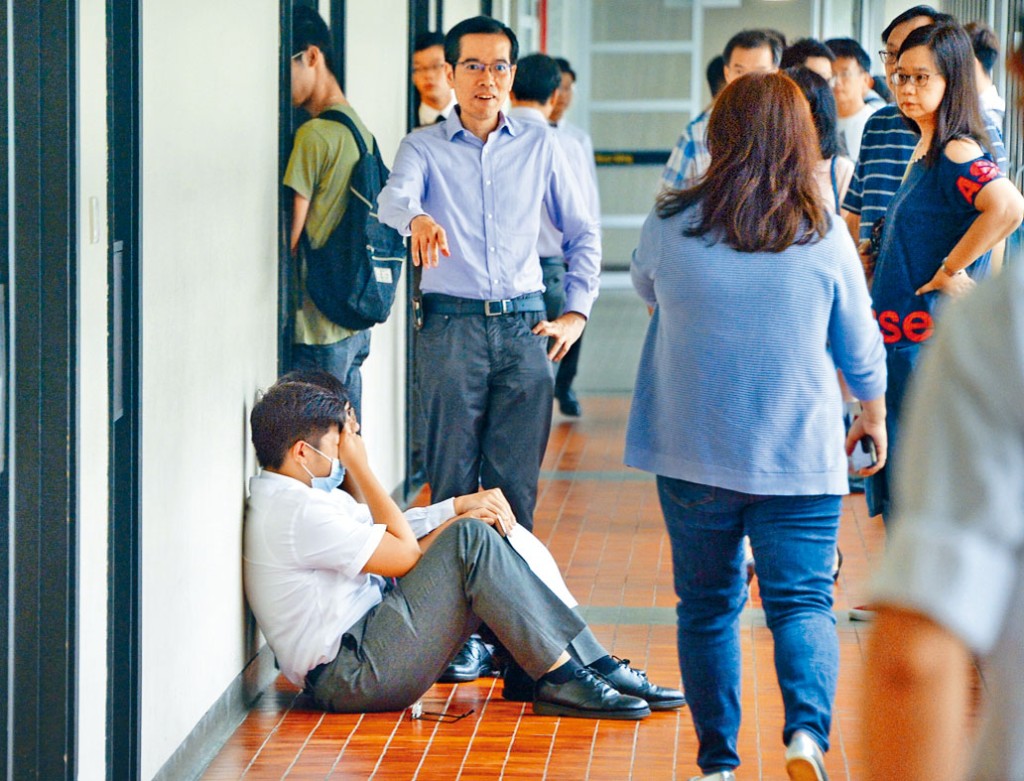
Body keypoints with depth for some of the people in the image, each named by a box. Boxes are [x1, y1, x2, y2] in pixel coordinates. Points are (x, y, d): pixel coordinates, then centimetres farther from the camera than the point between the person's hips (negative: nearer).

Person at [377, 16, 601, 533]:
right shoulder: (424, 148, 5)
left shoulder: (540, 147, 12)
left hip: (524, 326, 2)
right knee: (452, 480, -1)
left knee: (516, 482, 1)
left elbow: (583, 234, 17)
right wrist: (418, 219, -40)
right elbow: (393, 199, -16)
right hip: (450, 324, -2)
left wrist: (576, 313, 5)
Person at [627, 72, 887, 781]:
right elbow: (860, 344, 3)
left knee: (707, 606, 13)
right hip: (800, 454, -1)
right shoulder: (823, 234, -8)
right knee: (803, 600, 3)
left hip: (693, 455, 1)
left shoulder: (670, 225, -7)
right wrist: (875, 411, 22)